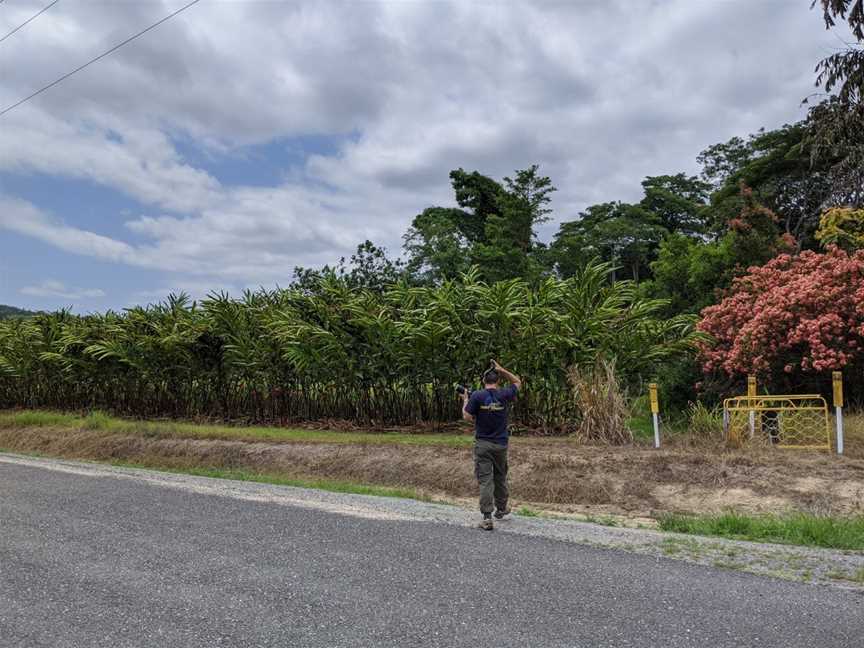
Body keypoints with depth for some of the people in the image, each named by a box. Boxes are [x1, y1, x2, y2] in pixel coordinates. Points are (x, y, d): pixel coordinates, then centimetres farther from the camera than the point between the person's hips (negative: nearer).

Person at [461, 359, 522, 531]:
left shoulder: (477, 396, -11)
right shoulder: (504, 395, -4)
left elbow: (467, 417, -10)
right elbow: (517, 382, 13)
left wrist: (465, 401, 6)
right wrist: (502, 370, 4)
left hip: (482, 444, -2)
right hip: (500, 444, 2)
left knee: (485, 480, -2)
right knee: (500, 477, 20)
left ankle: (487, 518, -6)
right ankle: (501, 508, 36)